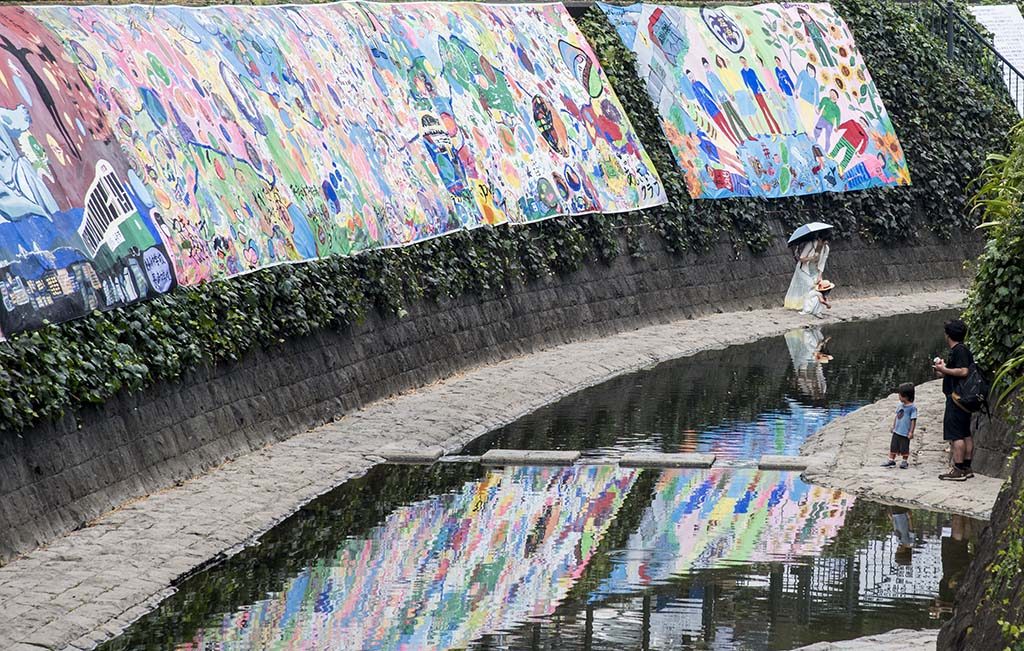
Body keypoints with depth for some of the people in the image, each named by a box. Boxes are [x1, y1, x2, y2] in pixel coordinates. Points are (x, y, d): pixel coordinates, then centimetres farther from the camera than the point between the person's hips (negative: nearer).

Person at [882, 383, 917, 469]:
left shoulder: (912, 407, -16)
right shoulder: (900, 405, 6)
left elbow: (913, 420, -15)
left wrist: (911, 432, -16)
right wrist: (893, 426, 17)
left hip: (905, 433, -7)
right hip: (897, 431, 7)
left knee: (904, 448, 6)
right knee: (893, 446, 11)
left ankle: (905, 462, 23)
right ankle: (891, 461, 20)